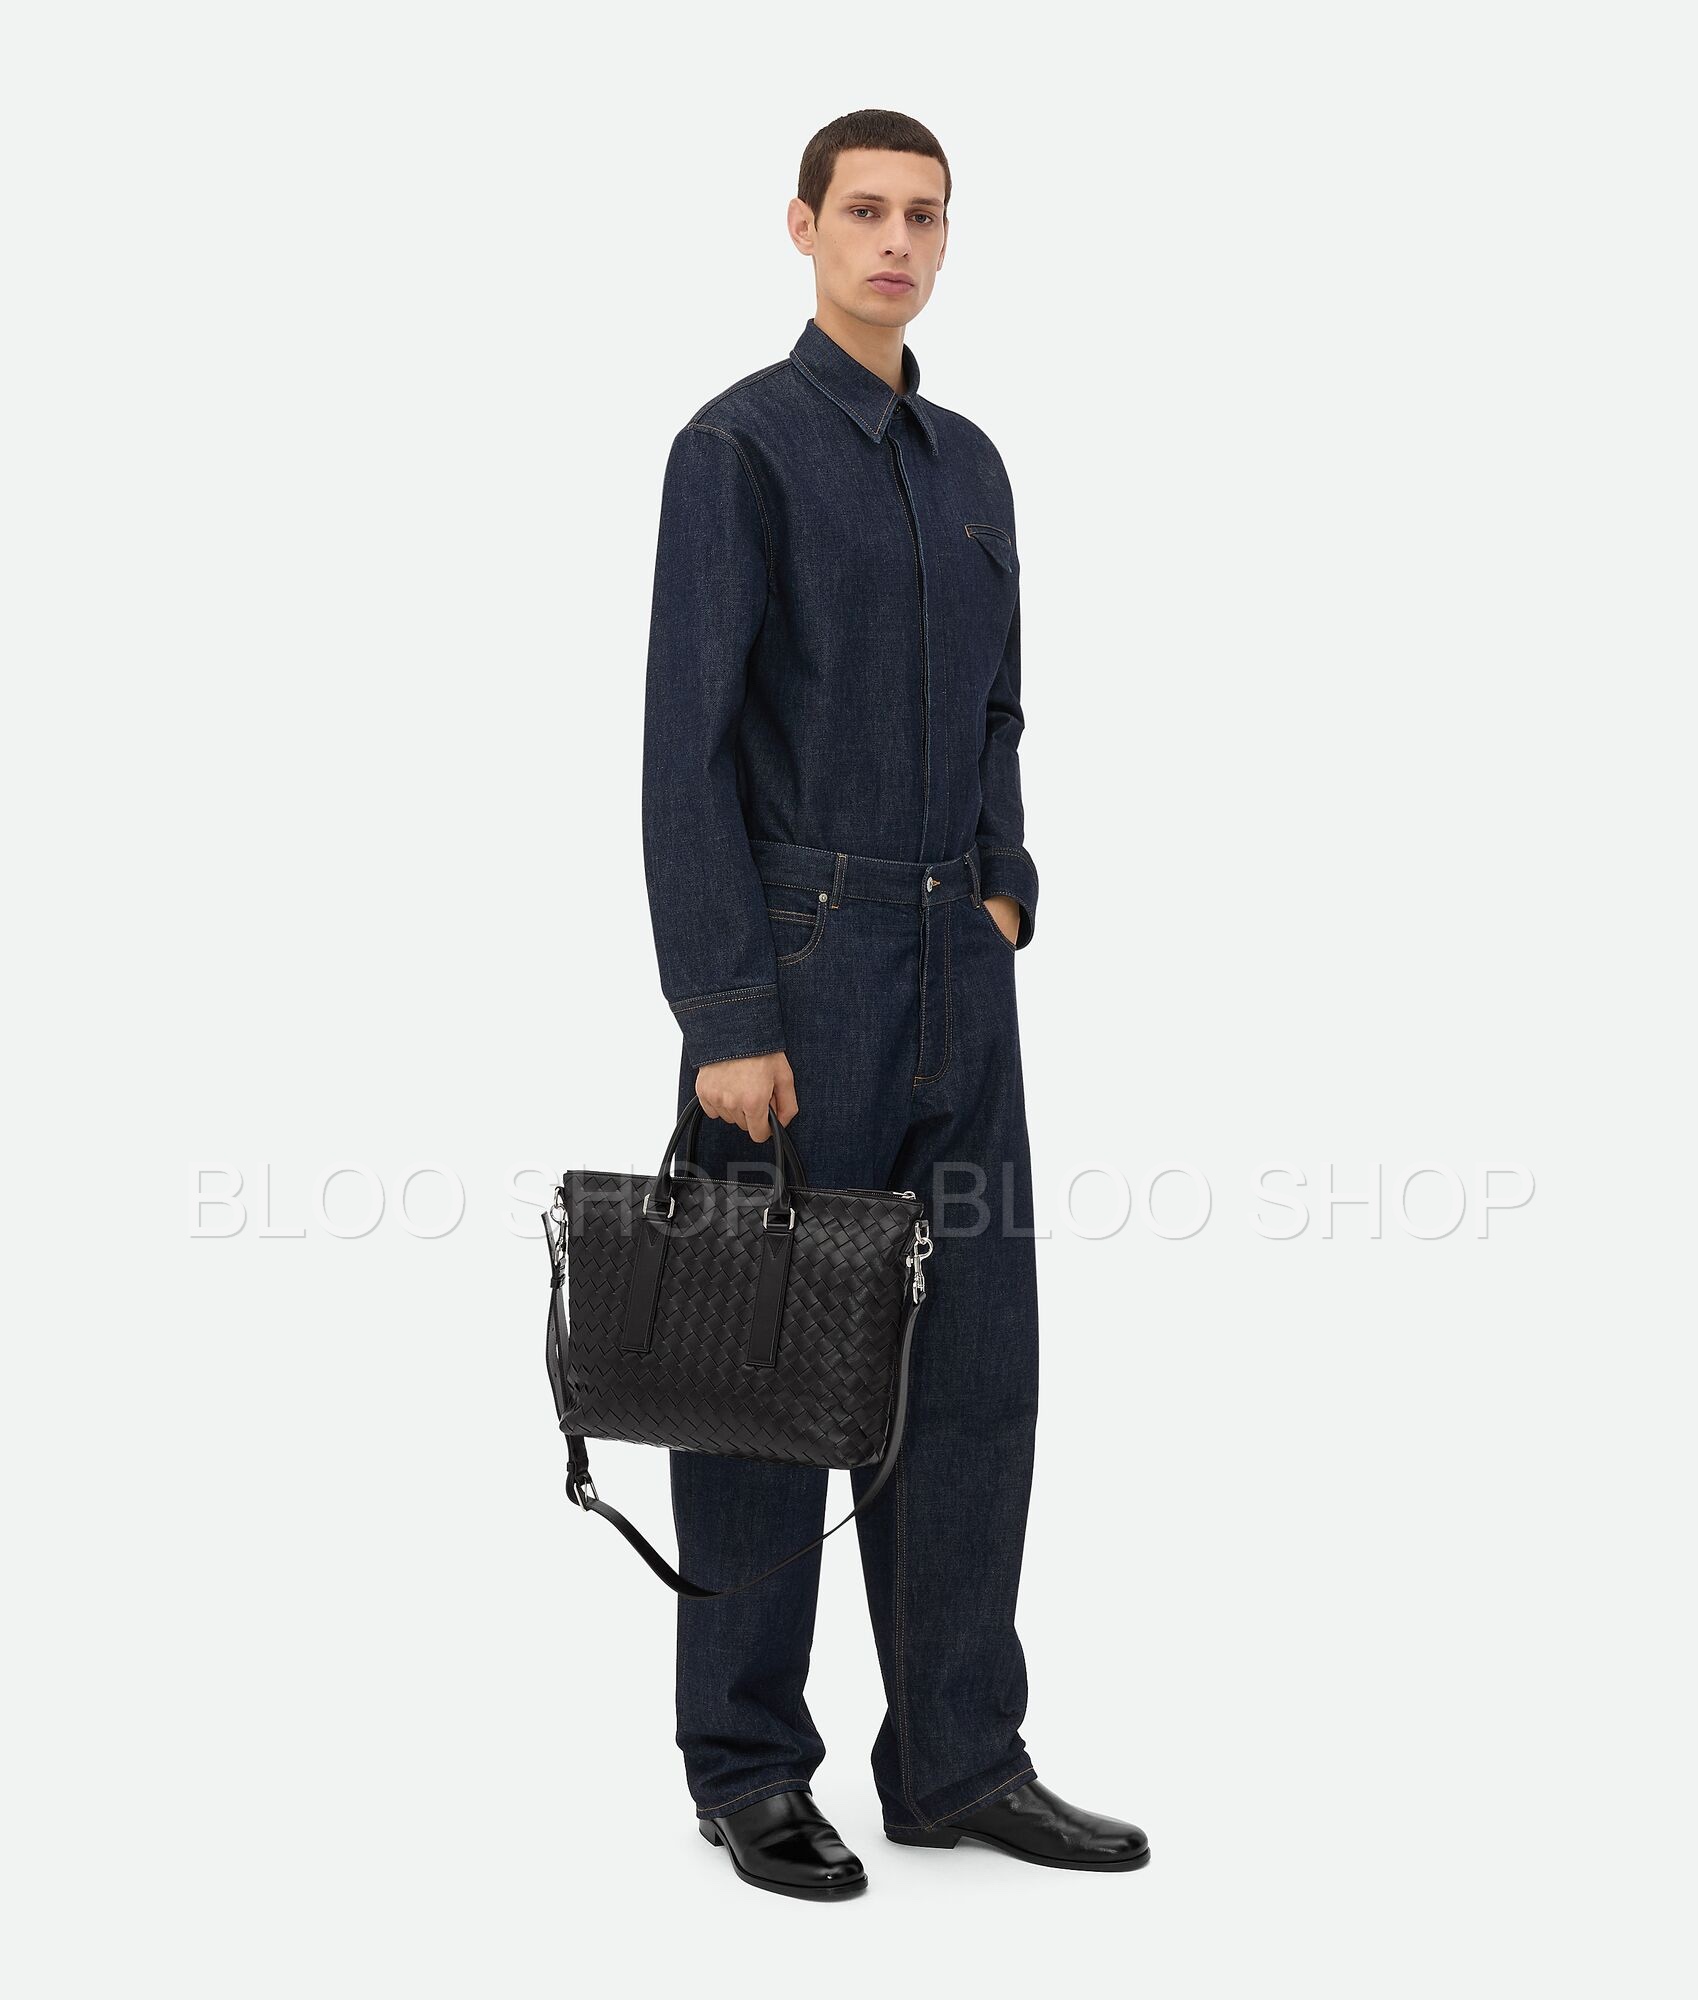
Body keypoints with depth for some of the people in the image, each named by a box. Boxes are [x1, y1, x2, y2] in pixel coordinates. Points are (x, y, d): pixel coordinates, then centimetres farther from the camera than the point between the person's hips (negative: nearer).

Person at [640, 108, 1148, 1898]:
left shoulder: (969, 464, 16)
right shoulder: (737, 447, -7)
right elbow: (684, 745, -13)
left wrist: (1007, 894, 4)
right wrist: (723, 1022, -19)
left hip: (956, 977, 7)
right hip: (790, 966, -7)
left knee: (972, 1369, 6)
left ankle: (958, 1761, 15)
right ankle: (751, 1772, 14)